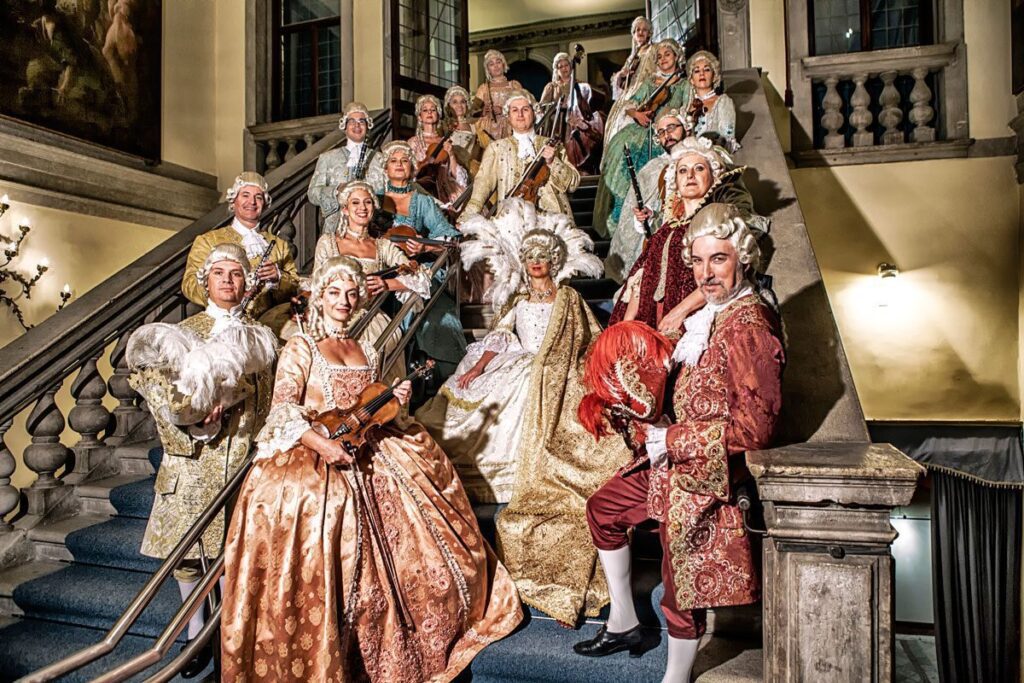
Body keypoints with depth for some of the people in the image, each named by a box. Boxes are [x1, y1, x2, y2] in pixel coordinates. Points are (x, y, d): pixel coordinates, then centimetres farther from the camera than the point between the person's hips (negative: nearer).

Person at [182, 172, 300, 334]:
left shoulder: (279, 245, 24)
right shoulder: (207, 241, 15)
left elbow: (296, 289, 16)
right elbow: (189, 284, 2)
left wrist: (278, 277, -6)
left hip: (268, 319, 2)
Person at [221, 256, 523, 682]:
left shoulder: (367, 353, 15)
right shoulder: (300, 348, -1)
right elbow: (283, 409, -11)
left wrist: (395, 400, -1)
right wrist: (321, 443, -26)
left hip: (367, 454, 6)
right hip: (315, 457, -5)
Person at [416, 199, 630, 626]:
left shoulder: (569, 299, 10)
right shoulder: (517, 301, 18)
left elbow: (592, 344, 9)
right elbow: (499, 339, 10)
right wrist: (475, 369, -4)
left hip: (557, 384, -5)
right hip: (519, 379, 5)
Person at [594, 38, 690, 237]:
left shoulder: (684, 86, 13)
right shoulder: (650, 81, 22)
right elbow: (629, 106, 15)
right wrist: (637, 114, -7)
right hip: (643, 129, 3)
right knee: (623, 144, -22)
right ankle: (616, 218, -18)